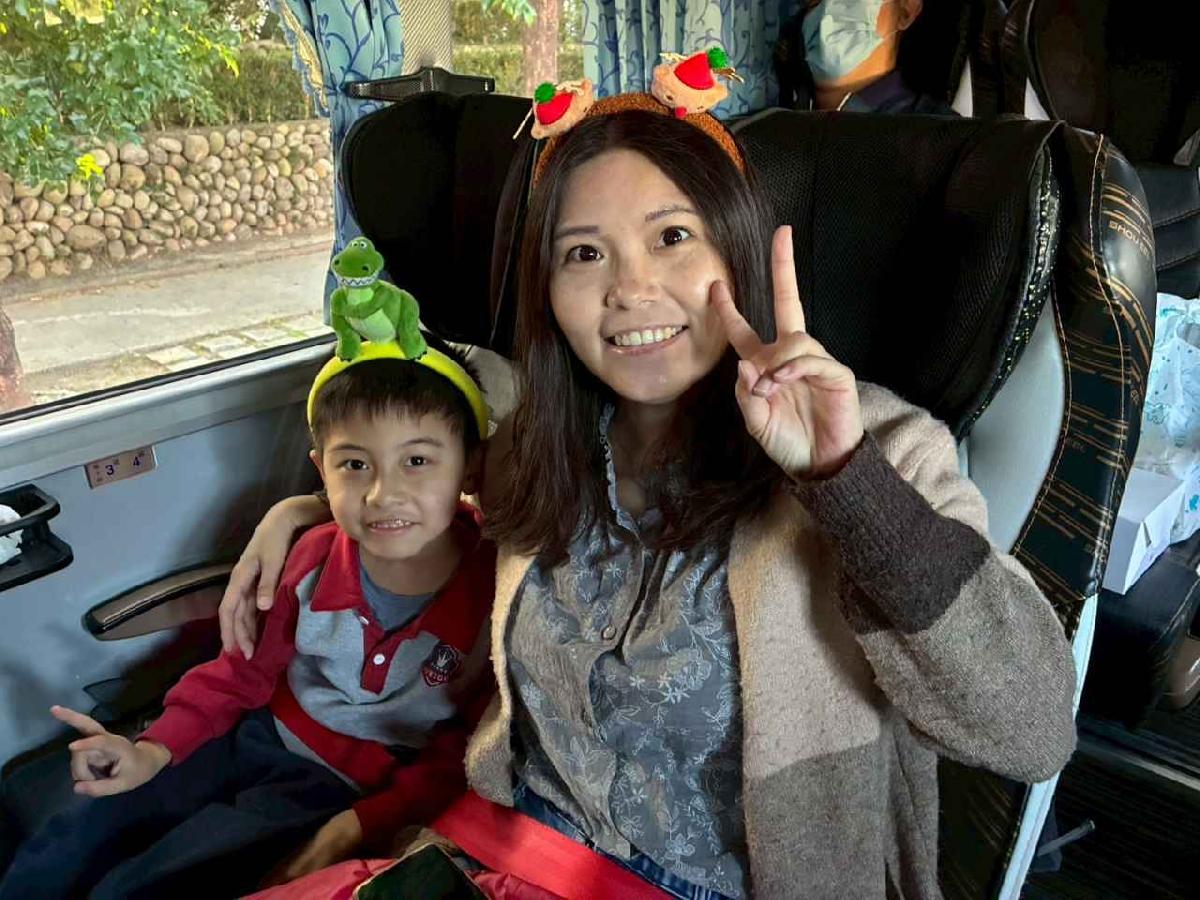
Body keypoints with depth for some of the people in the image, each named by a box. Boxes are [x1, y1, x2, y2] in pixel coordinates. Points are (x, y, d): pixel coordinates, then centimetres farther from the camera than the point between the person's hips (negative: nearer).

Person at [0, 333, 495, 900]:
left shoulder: (492, 594, -23)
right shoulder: (315, 556, -10)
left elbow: (460, 757, -15)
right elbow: (249, 667, 5)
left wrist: (359, 825, -23)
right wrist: (156, 749, -5)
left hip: (337, 789, -4)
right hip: (258, 735, 5)